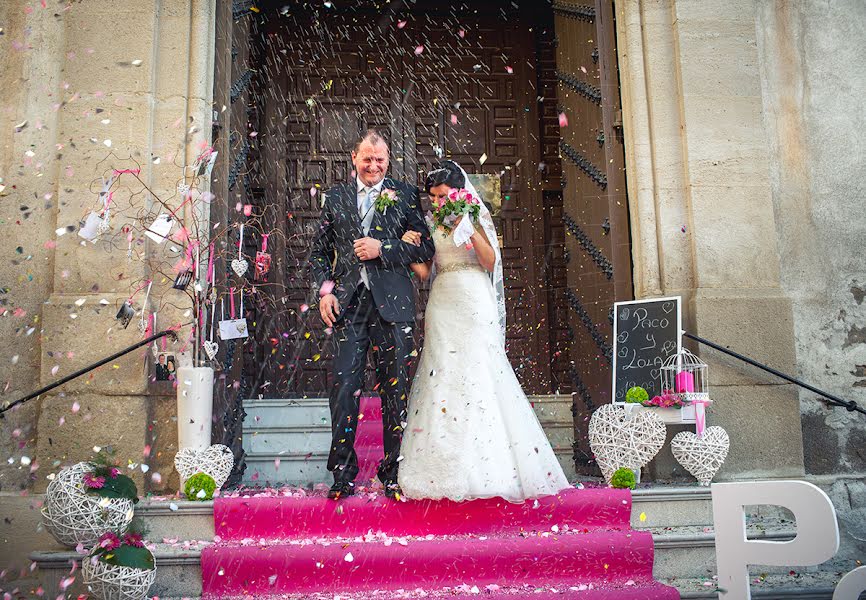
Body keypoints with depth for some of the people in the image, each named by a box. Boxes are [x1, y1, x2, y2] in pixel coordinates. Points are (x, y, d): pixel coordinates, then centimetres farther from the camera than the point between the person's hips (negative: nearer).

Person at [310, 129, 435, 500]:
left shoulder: (405, 195, 9)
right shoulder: (335, 197, 14)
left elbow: (425, 248, 3)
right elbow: (319, 252, 15)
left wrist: (383, 249, -9)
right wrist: (325, 290, 1)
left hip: (392, 303, -1)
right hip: (348, 303, 1)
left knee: (395, 391, 3)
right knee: (344, 388, -2)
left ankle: (393, 473, 16)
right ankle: (343, 474, 11)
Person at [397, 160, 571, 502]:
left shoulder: (477, 216, 7)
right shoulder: (432, 224, 16)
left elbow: (490, 262, -4)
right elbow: (423, 271, 10)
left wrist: (469, 229, -14)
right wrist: (409, 247, -6)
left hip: (474, 304, -3)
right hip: (442, 304, 4)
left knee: (477, 371, -10)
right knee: (442, 375, -3)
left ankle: (487, 470, -4)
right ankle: (448, 470, 2)